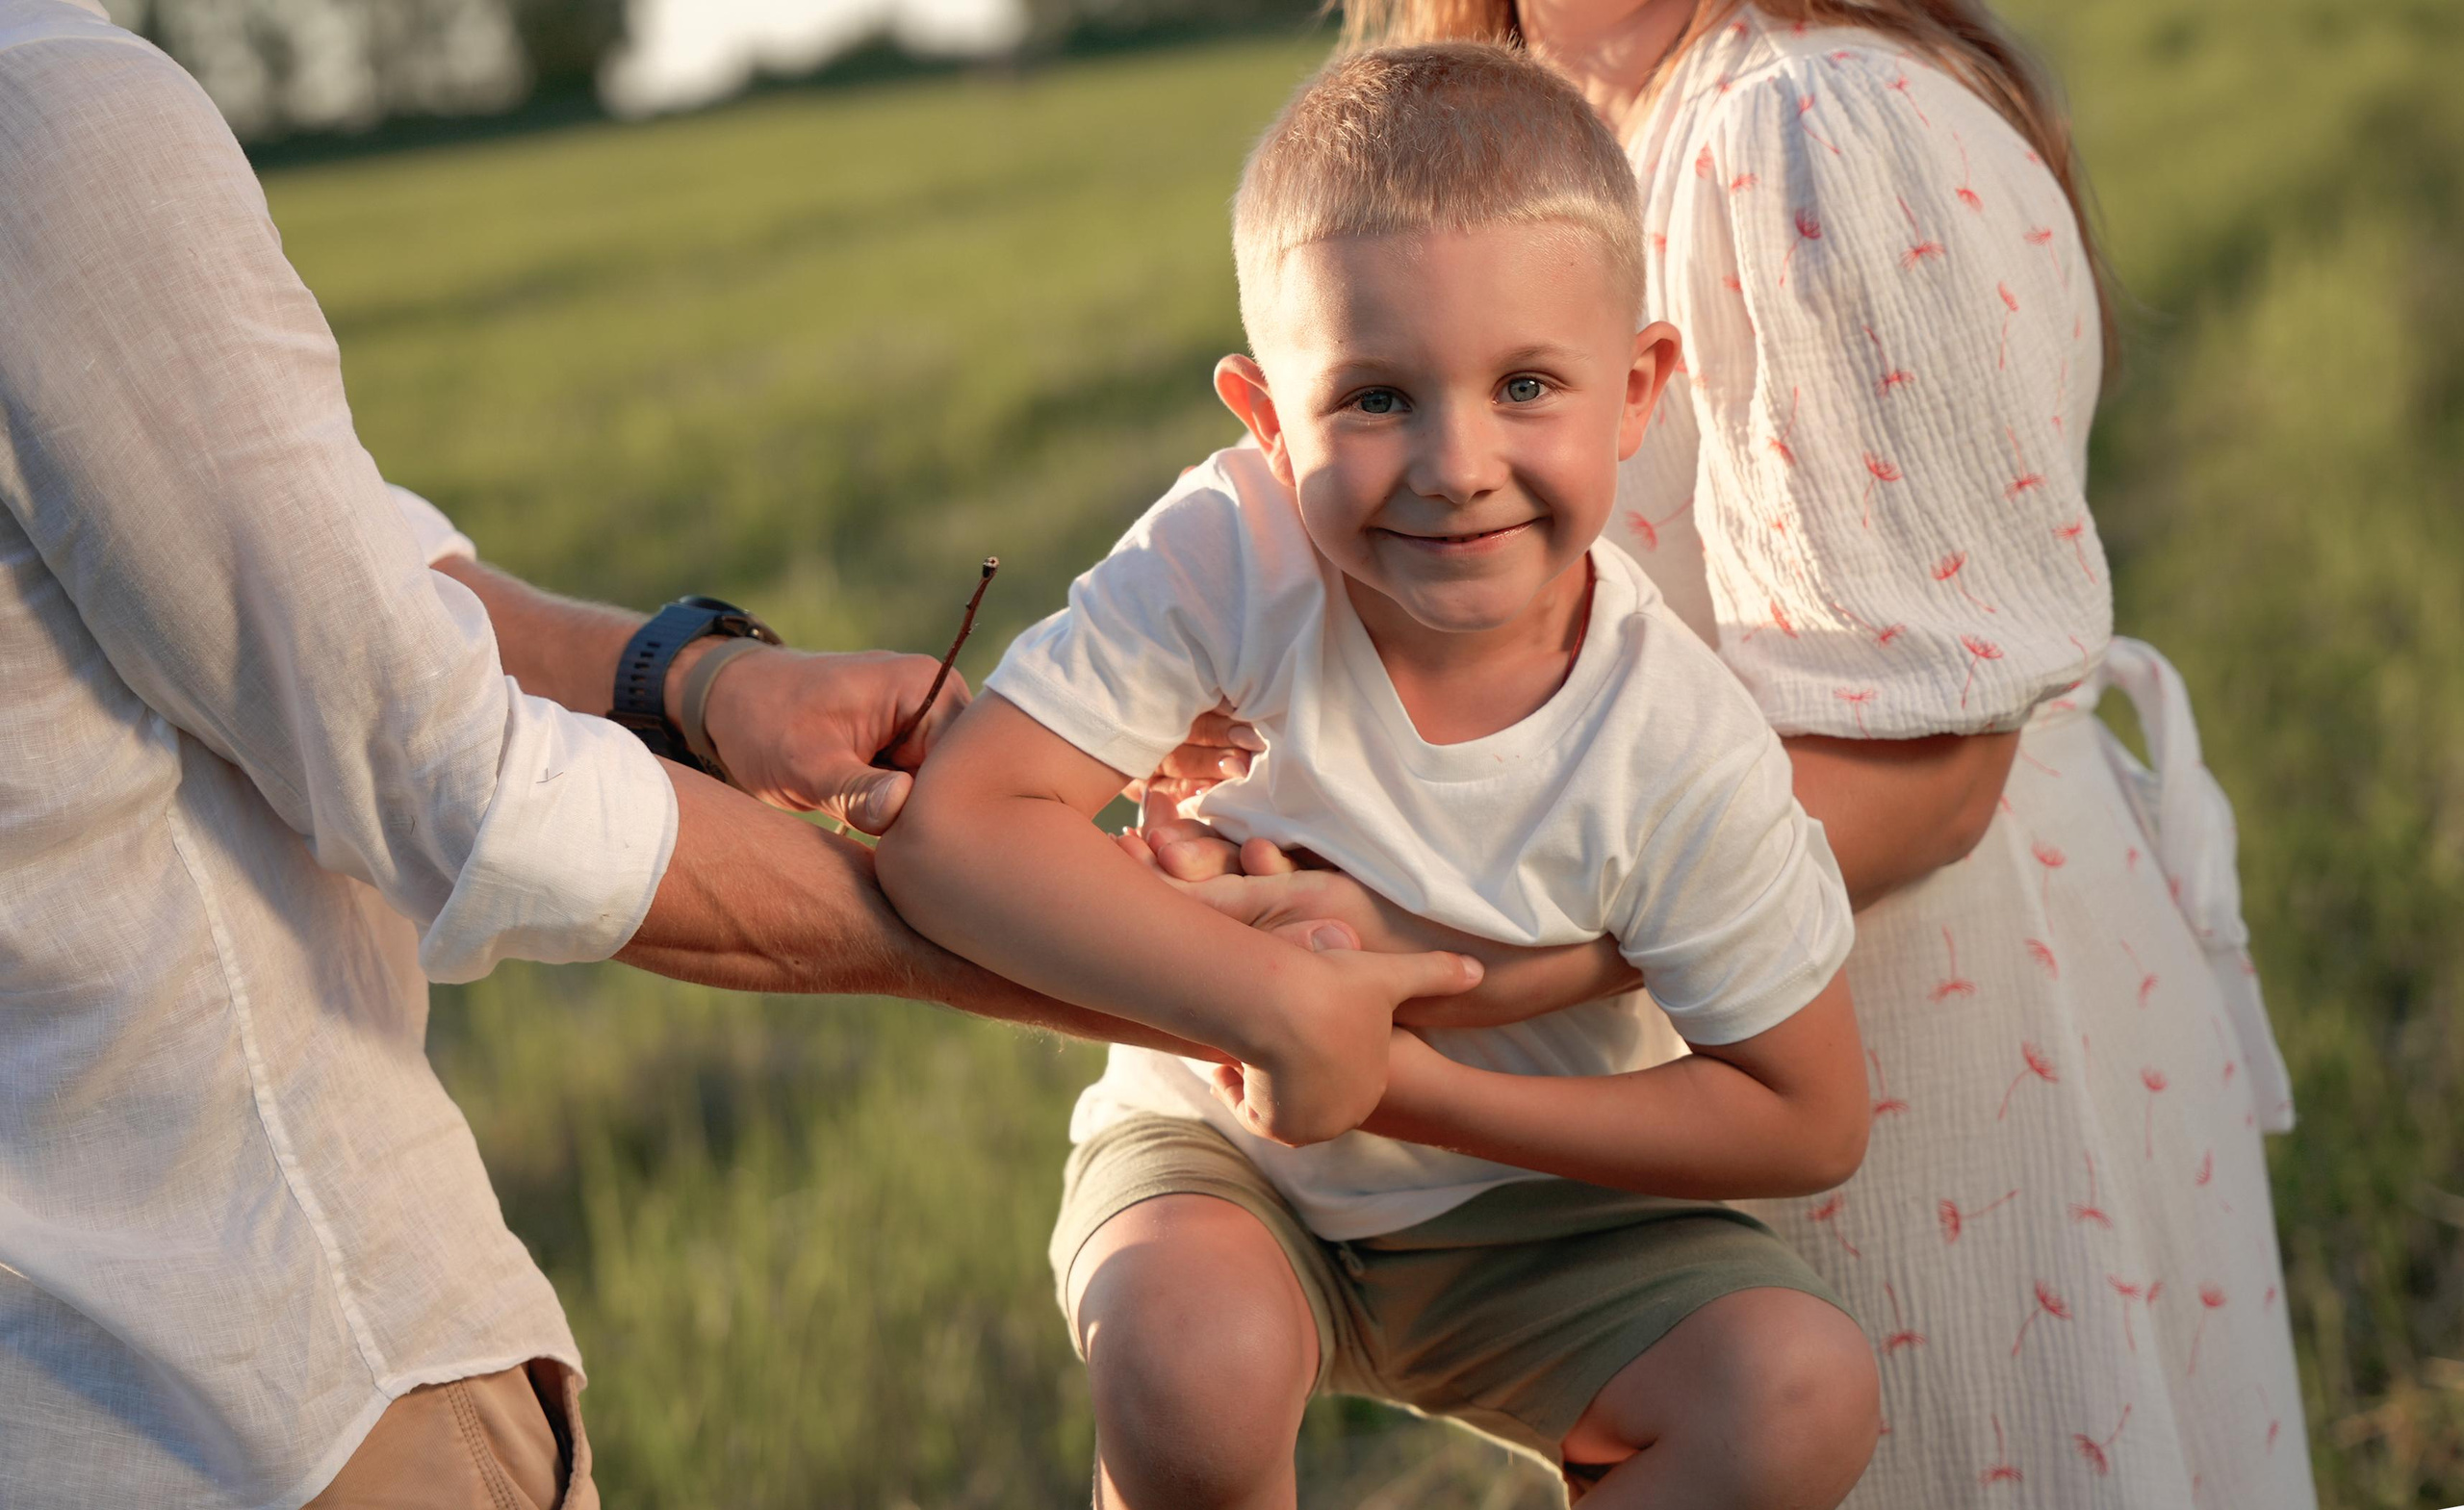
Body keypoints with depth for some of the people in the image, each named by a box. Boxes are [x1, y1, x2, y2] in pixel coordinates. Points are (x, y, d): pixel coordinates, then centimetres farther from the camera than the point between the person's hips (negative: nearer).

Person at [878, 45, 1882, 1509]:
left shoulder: (1684, 752, -25)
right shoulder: (1225, 559, -27)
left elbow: (1810, 1122, -15)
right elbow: (950, 825, -31)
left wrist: (1422, 1089, -23)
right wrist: (1283, 1000, -38)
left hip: (1525, 1205, 1)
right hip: (1218, 1148, -1)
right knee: (1191, 1361, -33)